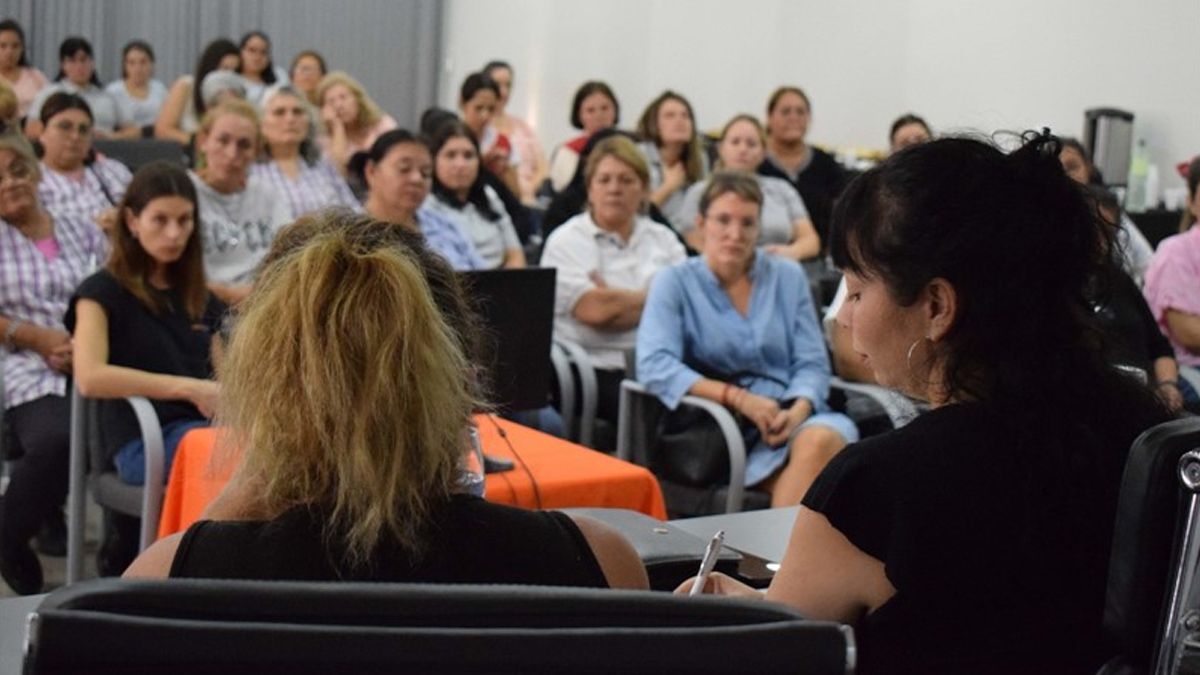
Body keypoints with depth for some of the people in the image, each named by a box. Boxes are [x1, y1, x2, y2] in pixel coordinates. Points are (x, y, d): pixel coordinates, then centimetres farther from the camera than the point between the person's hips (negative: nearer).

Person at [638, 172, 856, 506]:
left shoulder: (788, 276, 14)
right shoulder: (675, 283, 5)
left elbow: (812, 363, 9)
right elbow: (654, 365, -10)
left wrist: (799, 409, -13)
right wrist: (738, 398, -18)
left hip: (790, 417, 3)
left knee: (821, 439, -33)